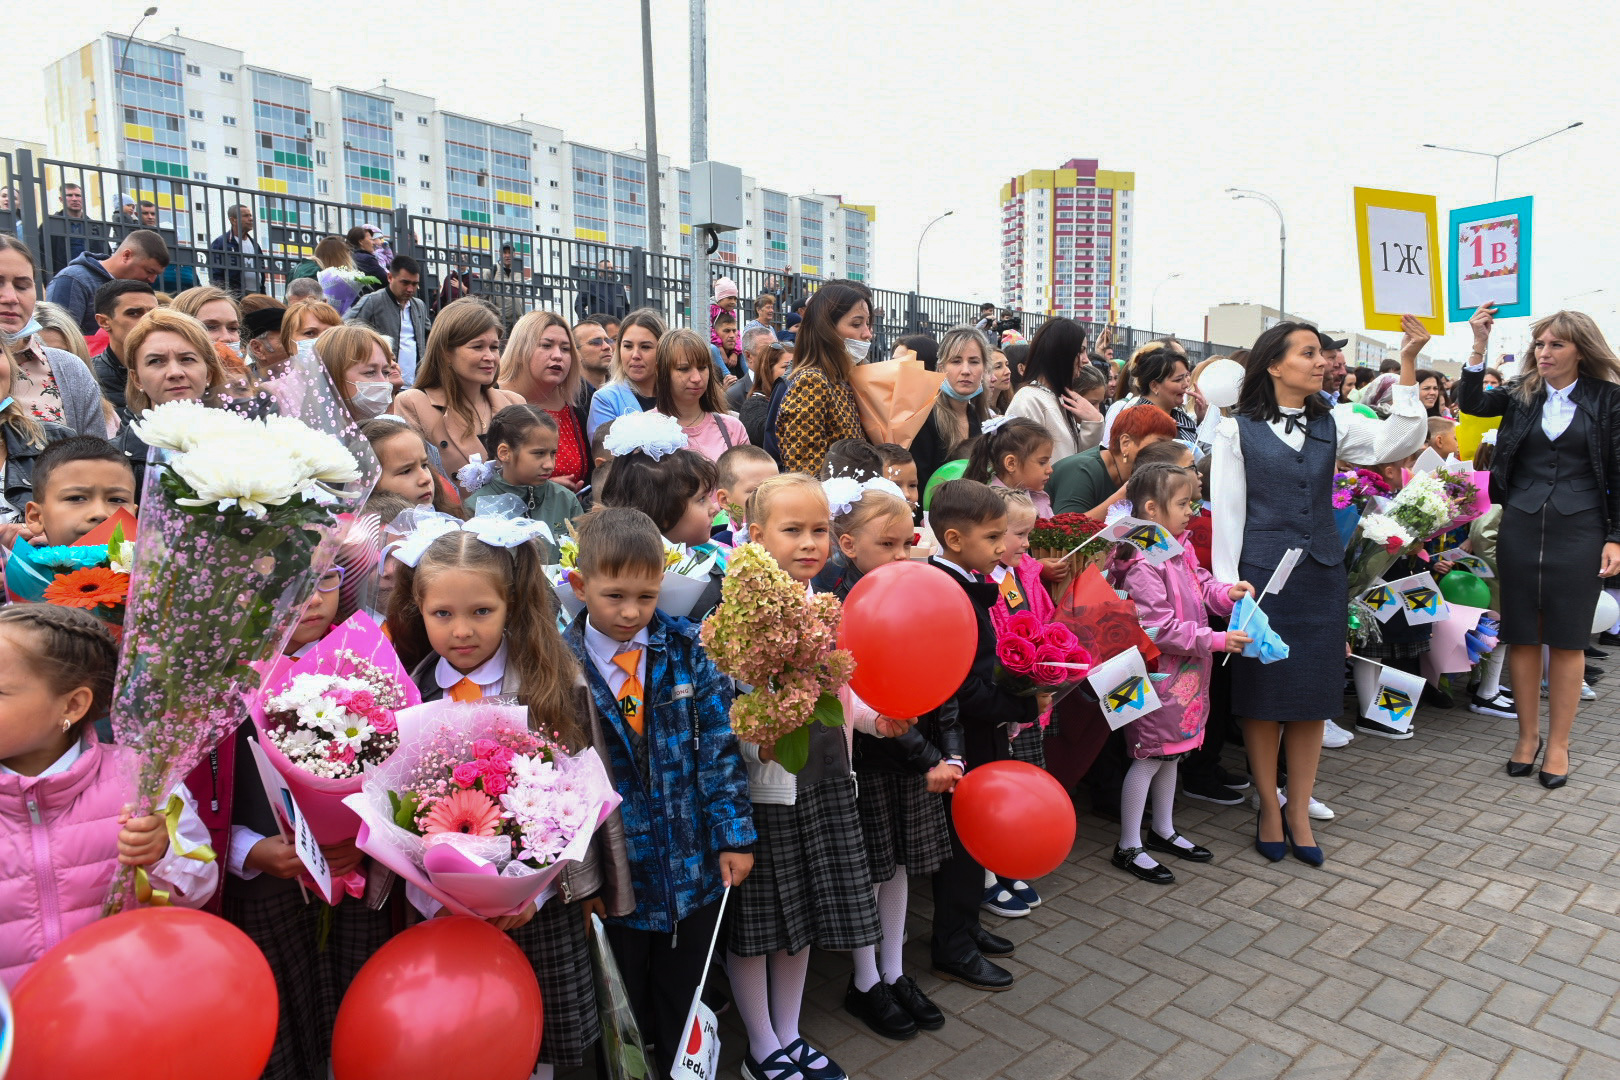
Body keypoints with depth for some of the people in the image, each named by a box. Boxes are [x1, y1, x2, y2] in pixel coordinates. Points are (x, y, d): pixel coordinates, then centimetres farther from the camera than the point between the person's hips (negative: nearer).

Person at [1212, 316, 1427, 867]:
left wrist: (1408, 368, -13)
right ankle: (1269, 807, 19)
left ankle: (1299, 810, 21)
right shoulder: (1238, 429, -2)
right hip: (1262, 571, -4)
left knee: (1313, 695, 8)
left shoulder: (1332, 423, 9)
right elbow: (1227, 509, -4)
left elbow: (1399, 440, -6)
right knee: (1262, 693, 3)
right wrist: (1228, 583, -10)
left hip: (1321, 573, 4)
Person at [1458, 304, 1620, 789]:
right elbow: (1473, 404, -9)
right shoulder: (1521, 395, 8)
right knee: (1523, 635, 6)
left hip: (1579, 529, -2)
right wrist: (1479, 346, -17)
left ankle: (1558, 743, 14)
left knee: (1567, 639, 3)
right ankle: (1528, 734, 19)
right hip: (1520, 526, 2)